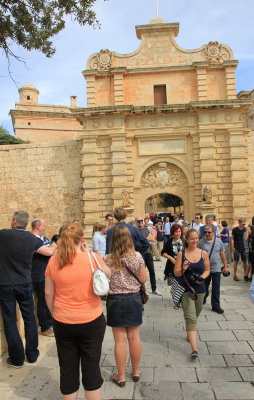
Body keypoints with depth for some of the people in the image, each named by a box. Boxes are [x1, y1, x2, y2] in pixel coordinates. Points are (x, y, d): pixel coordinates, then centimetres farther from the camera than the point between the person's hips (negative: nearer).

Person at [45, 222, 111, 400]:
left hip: (63, 323, 2)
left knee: (68, 369, 18)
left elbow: (48, 293, 1)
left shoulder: (53, 261, -7)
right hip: (92, 321, -2)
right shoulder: (92, 258, -15)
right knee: (91, 367, 15)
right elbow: (108, 274, 5)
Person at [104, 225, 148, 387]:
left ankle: (121, 376, 23)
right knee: (134, 337, 16)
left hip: (115, 300, -1)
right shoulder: (137, 256, -10)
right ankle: (136, 371, 33)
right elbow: (143, 279, -4)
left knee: (120, 340, 9)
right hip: (134, 299, 1)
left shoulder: (108, 259, -12)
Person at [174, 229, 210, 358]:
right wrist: (183, 269, -25)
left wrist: (202, 277, -11)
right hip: (186, 289, -3)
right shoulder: (181, 254, -7)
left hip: (200, 289, 3)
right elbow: (176, 272, -5)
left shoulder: (203, 253, -1)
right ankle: (194, 348, -7)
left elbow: (207, 270, 8)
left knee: (194, 315, 20)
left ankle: (190, 334, 47)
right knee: (191, 318, -8)